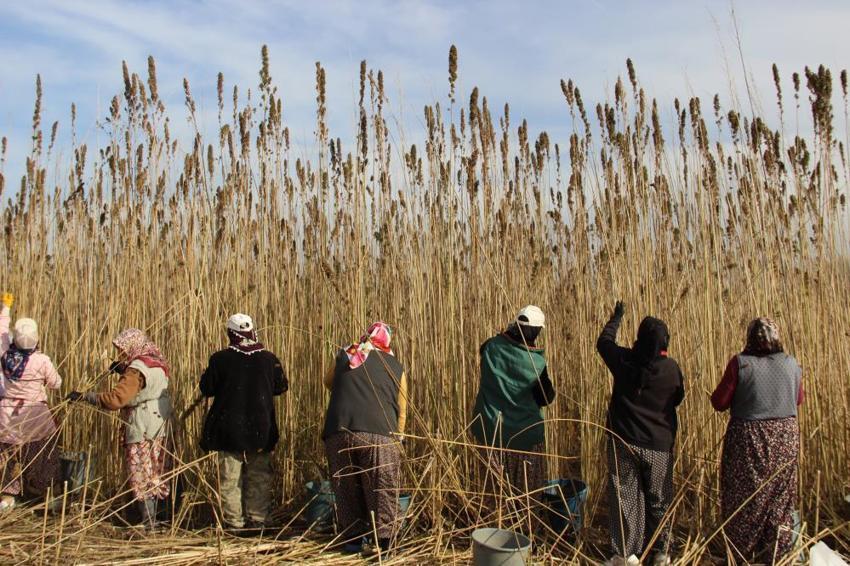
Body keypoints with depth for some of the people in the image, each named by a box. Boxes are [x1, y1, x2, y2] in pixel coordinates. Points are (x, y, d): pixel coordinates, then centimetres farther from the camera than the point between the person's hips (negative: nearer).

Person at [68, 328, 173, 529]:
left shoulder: (137, 370, -19)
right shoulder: (158, 363, 8)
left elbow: (116, 399, -29)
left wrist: (84, 396, -25)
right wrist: (123, 369, 8)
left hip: (142, 433, -9)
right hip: (162, 429, 9)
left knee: (142, 477, 3)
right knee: (159, 473, 18)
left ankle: (149, 524, 10)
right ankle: (161, 513, 29)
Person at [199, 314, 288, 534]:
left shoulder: (220, 359, -11)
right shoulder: (269, 359, -5)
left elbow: (206, 389, -2)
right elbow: (281, 387, 7)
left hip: (229, 429, -2)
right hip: (261, 429, 2)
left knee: (230, 478, 8)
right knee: (259, 477, 12)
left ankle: (233, 522, 11)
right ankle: (257, 521, 15)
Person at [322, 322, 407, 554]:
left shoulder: (344, 356, 17)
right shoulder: (395, 366, 16)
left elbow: (328, 383, 37)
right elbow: (402, 411, 19)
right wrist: (396, 438, 32)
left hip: (340, 432, 2)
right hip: (379, 434, -2)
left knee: (347, 489, 15)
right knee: (382, 491, 8)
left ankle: (353, 538, 23)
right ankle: (384, 539, 8)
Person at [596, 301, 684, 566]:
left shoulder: (624, 360, -8)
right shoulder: (671, 368, -10)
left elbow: (604, 341, 12)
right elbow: (678, 398, 7)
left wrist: (617, 316, 26)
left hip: (624, 441, 0)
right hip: (659, 445, 0)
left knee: (624, 499, 7)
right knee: (659, 500, 14)